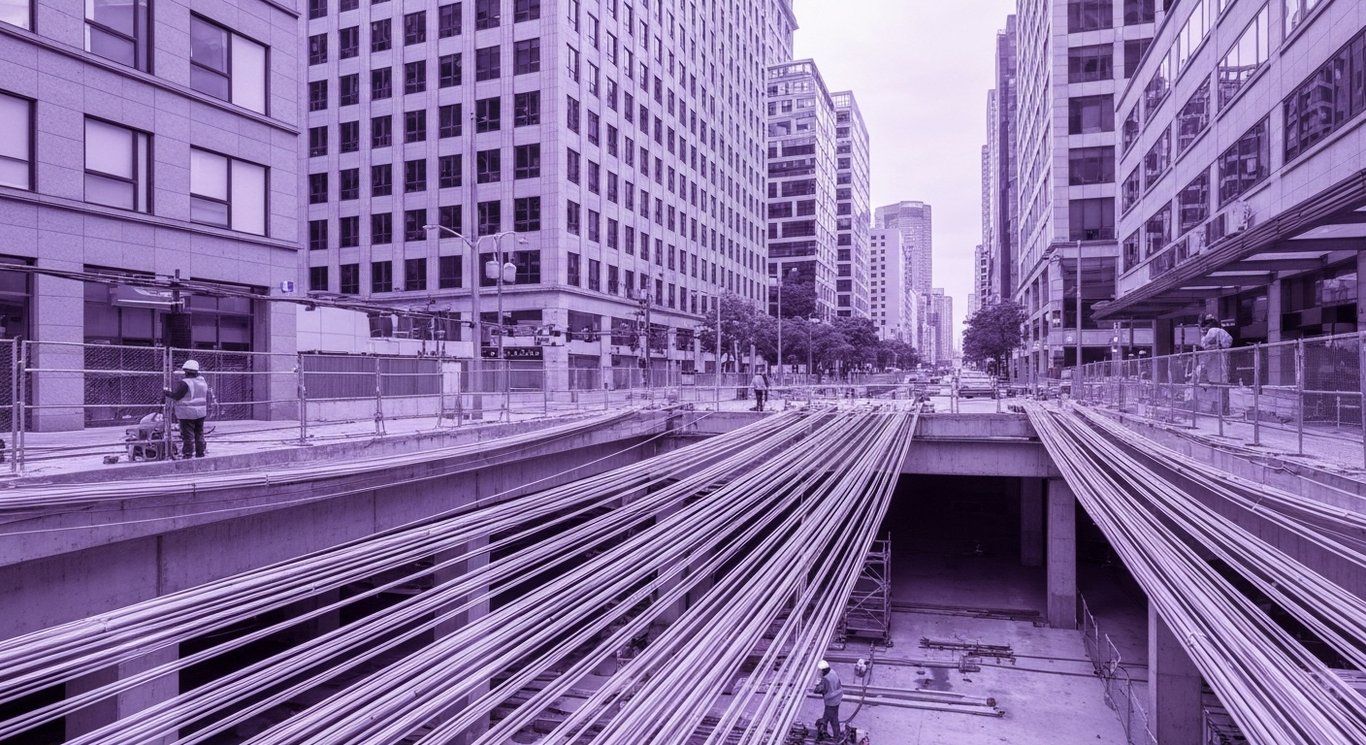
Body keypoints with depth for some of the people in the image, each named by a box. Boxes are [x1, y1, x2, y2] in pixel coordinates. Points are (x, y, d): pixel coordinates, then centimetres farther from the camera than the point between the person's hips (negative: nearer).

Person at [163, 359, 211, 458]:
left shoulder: (183, 383, -16)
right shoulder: (203, 381, 9)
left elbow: (175, 396, -11)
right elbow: (207, 398, 15)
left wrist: (165, 391, 5)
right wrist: (207, 411, 22)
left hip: (188, 413, -7)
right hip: (201, 413, 7)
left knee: (188, 435, -3)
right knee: (199, 434, 13)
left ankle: (188, 455, -1)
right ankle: (200, 454, 18)